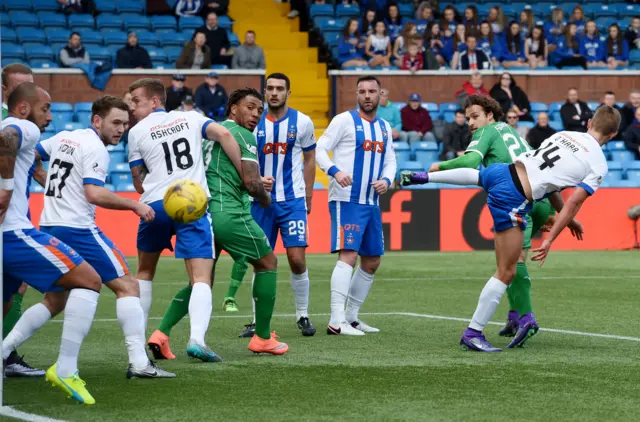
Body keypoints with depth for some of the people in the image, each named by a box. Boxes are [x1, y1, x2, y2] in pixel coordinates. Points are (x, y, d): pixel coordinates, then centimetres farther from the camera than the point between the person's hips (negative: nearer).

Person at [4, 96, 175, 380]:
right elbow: (94, 194, -20)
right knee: (127, 286, -5)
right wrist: (135, 205, -16)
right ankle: (138, 362, -14)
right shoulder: (95, 148, -10)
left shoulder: (63, 139, 14)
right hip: (77, 228, -9)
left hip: (48, 228, 9)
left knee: (55, 300, 20)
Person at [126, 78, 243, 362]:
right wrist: (244, 174, 4)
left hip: (155, 204, 1)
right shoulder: (191, 118, 15)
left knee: (145, 272, 23)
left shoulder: (137, 132, 12)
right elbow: (223, 134, -1)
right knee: (201, 278, -6)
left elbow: (139, 183, 14)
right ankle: (196, 338, -28)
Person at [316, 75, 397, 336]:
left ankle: (351, 317, 22)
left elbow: (390, 160, 20)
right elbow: (320, 149, -8)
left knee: (372, 261, 11)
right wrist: (334, 170, -25)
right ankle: (336, 321, -23)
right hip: (346, 200, -8)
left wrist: (386, 180, -2)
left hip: (371, 202, 8)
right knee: (348, 255, -19)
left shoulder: (384, 128, 15)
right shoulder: (345, 120, -4)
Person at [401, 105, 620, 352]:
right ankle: (473, 334, 1)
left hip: (504, 171, 7)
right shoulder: (598, 165, -3)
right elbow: (573, 203, -9)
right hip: (513, 200, -7)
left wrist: (567, 218, 34)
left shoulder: (564, 134, 15)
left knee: (476, 175, 45)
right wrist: (549, 240, -6)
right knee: (507, 273, 0)